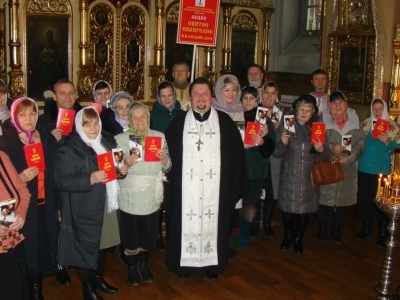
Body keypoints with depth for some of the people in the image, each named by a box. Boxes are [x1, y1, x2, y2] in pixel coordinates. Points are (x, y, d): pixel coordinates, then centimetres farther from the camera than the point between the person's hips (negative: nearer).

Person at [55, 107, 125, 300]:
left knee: (102, 243, 17)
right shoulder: (69, 150, -11)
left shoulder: (107, 145, 9)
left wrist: (121, 170, 1)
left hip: (104, 205, 7)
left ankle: (98, 278, 36)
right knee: (86, 246, 2)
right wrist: (90, 179, -29)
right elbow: (61, 181, -20)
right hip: (83, 210, -6)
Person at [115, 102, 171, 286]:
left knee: (149, 233, 14)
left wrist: (164, 158, -17)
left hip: (152, 195, 2)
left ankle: (144, 265, 36)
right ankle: (132, 268, 29)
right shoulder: (121, 139, -4)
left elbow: (167, 167, 4)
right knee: (130, 233, 8)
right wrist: (126, 163, -24)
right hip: (130, 195, -2)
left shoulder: (159, 137, 1)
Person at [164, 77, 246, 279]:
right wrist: (170, 181, -6)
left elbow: (237, 154, 1)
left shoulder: (225, 122, 3)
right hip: (186, 188, 0)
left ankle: (212, 264, 22)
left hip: (215, 188, 0)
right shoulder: (178, 123, 5)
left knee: (213, 224, 7)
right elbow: (167, 154, 3)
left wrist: (233, 184, -5)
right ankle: (185, 264, 20)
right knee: (187, 224, 5)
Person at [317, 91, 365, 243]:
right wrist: (331, 148, -21)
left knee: (342, 200, 10)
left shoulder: (354, 120, 5)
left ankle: (336, 231, 27)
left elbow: (361, 142, 0)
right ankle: (322, 230, 20)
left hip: (347, 168, 2)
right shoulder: (322, 120, 0)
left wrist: (349, 158, -13)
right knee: (324, 198, 2)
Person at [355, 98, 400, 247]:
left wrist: (387, 142, -21)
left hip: (382, 169, -4)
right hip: (365, 168, 4)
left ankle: (383, 233, 8)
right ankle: (366, 228, 26)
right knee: (364, 198, 11)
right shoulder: (365, 124, 8)